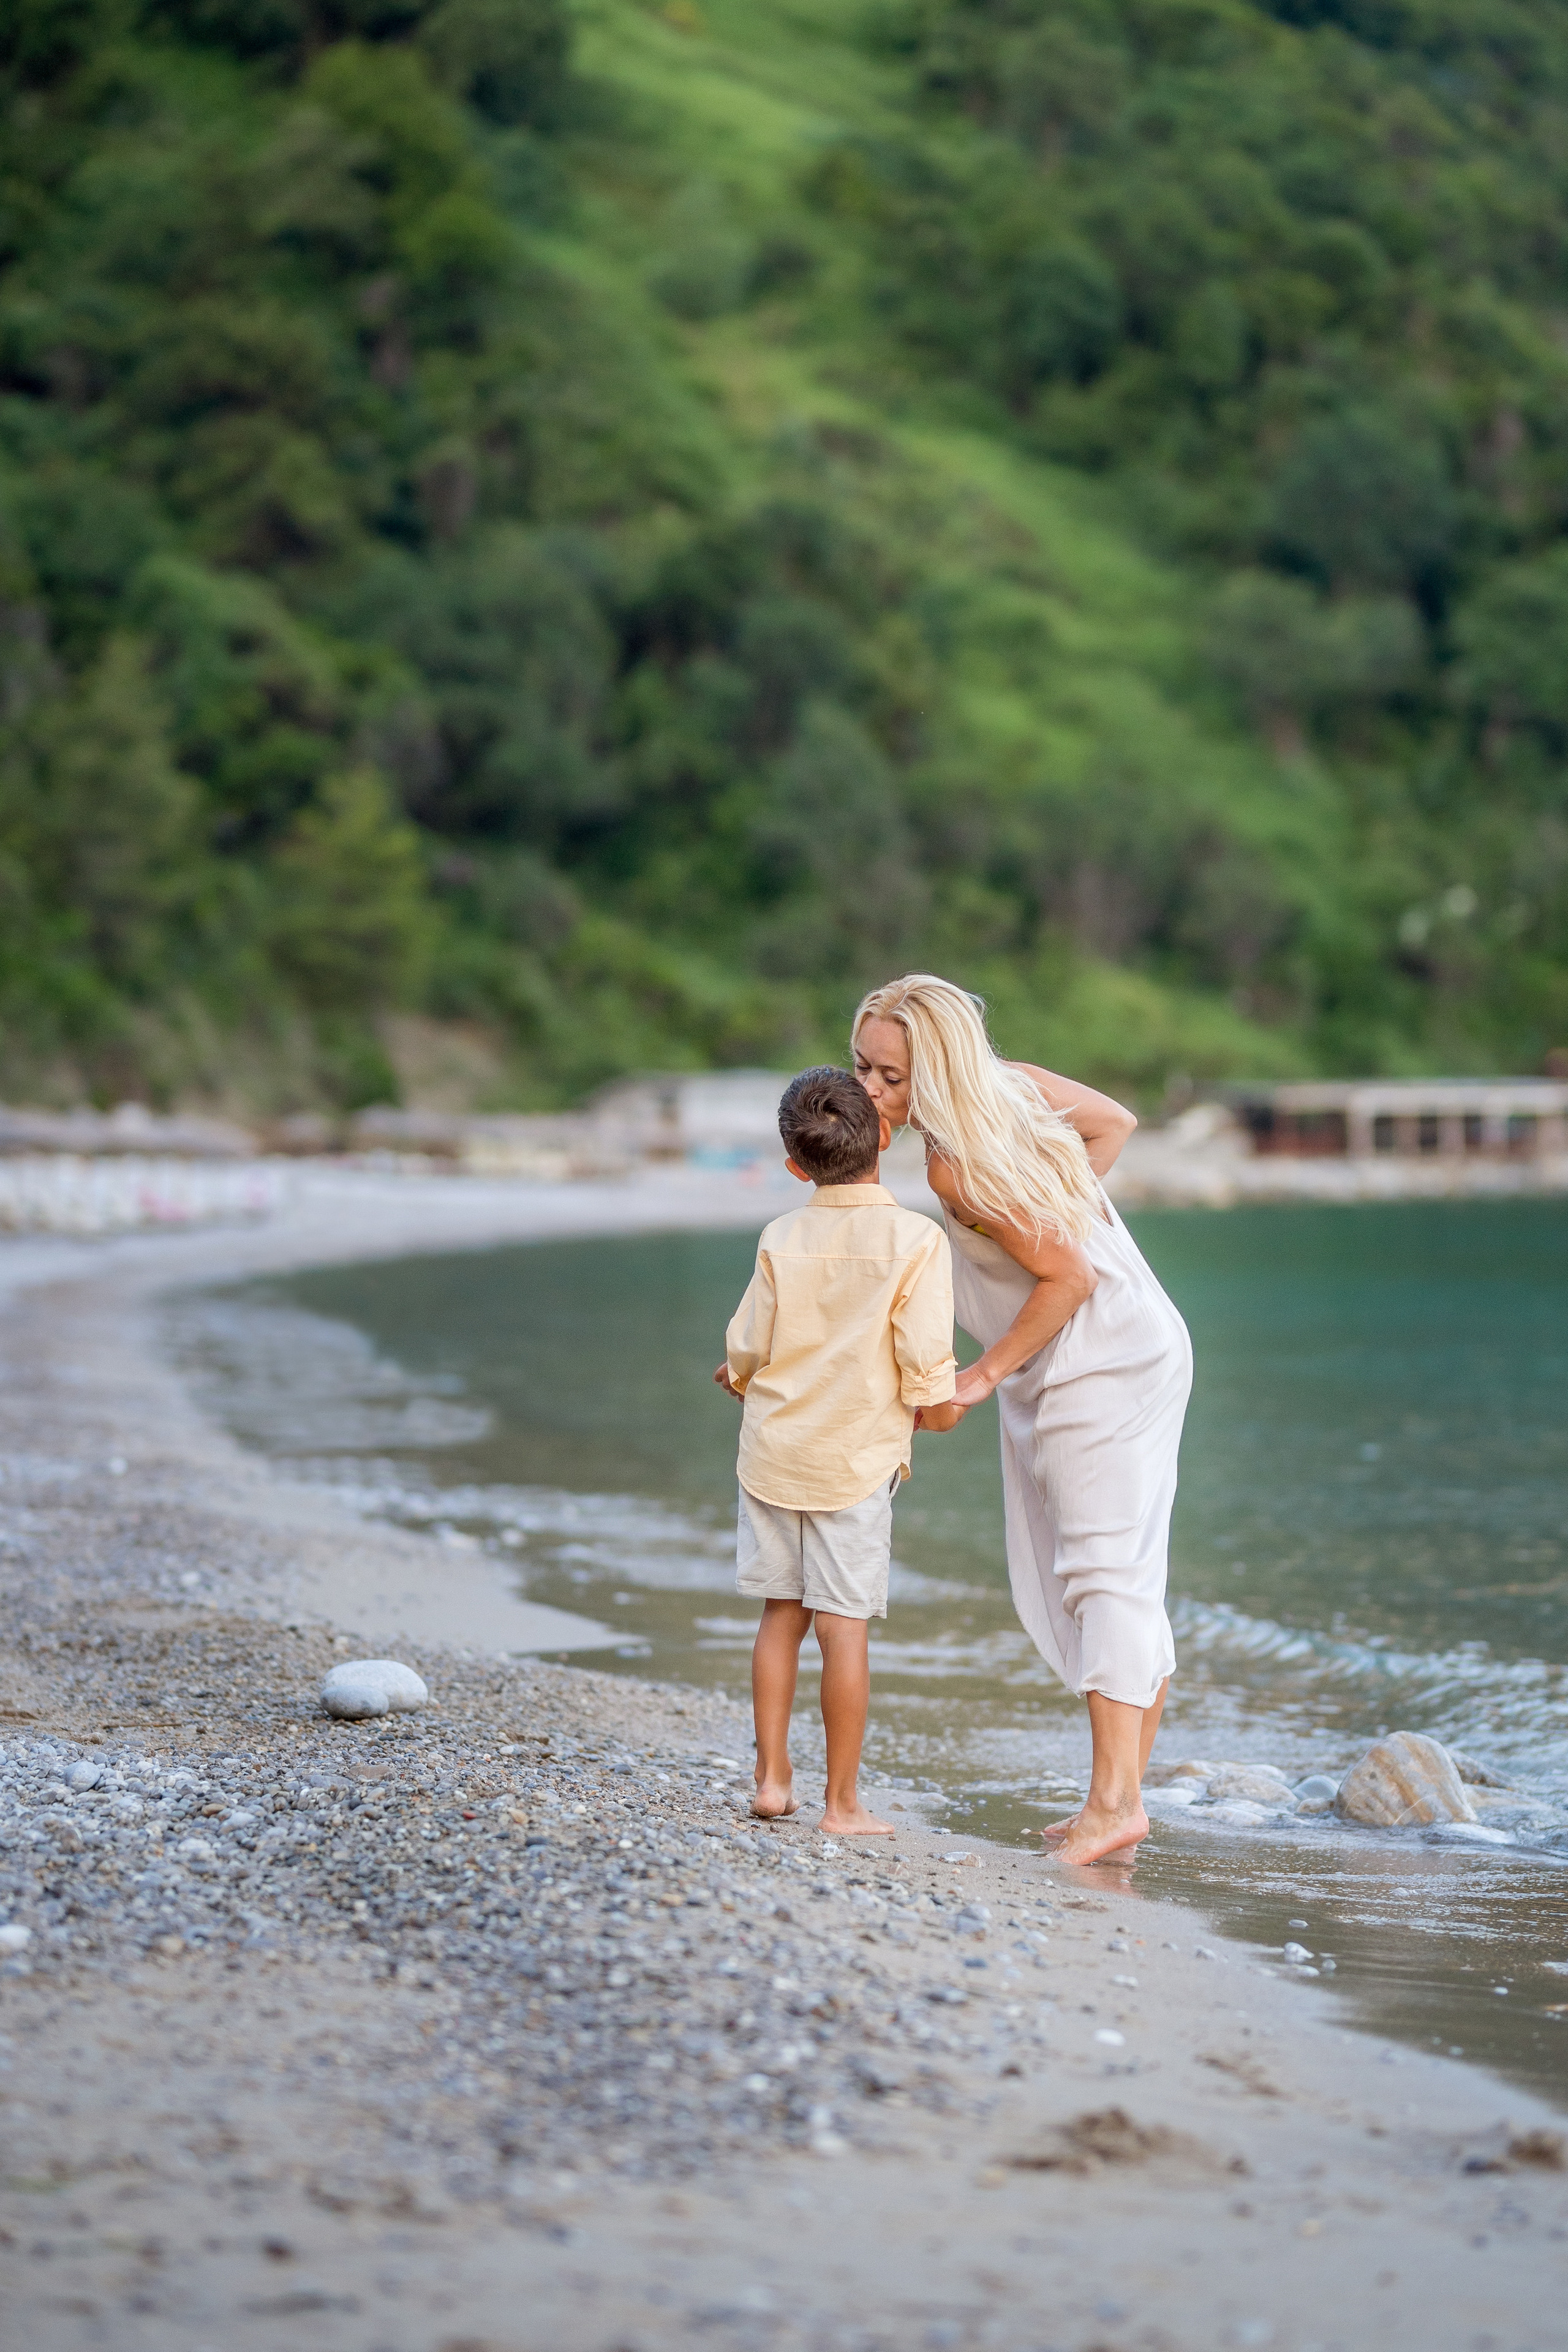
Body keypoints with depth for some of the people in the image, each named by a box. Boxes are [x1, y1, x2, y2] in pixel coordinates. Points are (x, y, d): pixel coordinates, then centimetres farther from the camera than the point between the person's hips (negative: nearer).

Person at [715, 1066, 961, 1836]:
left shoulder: (781, 1238, -2)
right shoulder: (915, 1239, -13)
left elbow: (746, 1352, 3)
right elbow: (925, 1362, -16)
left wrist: (738, 1377, 26)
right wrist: (939, 1408, 5)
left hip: (772, 1449, 4)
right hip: (857, 1457, -3)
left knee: (781, 1613, 14)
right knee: (844, 1622, -1)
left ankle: (772, 1777, 19)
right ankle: (843, 1802, 3)